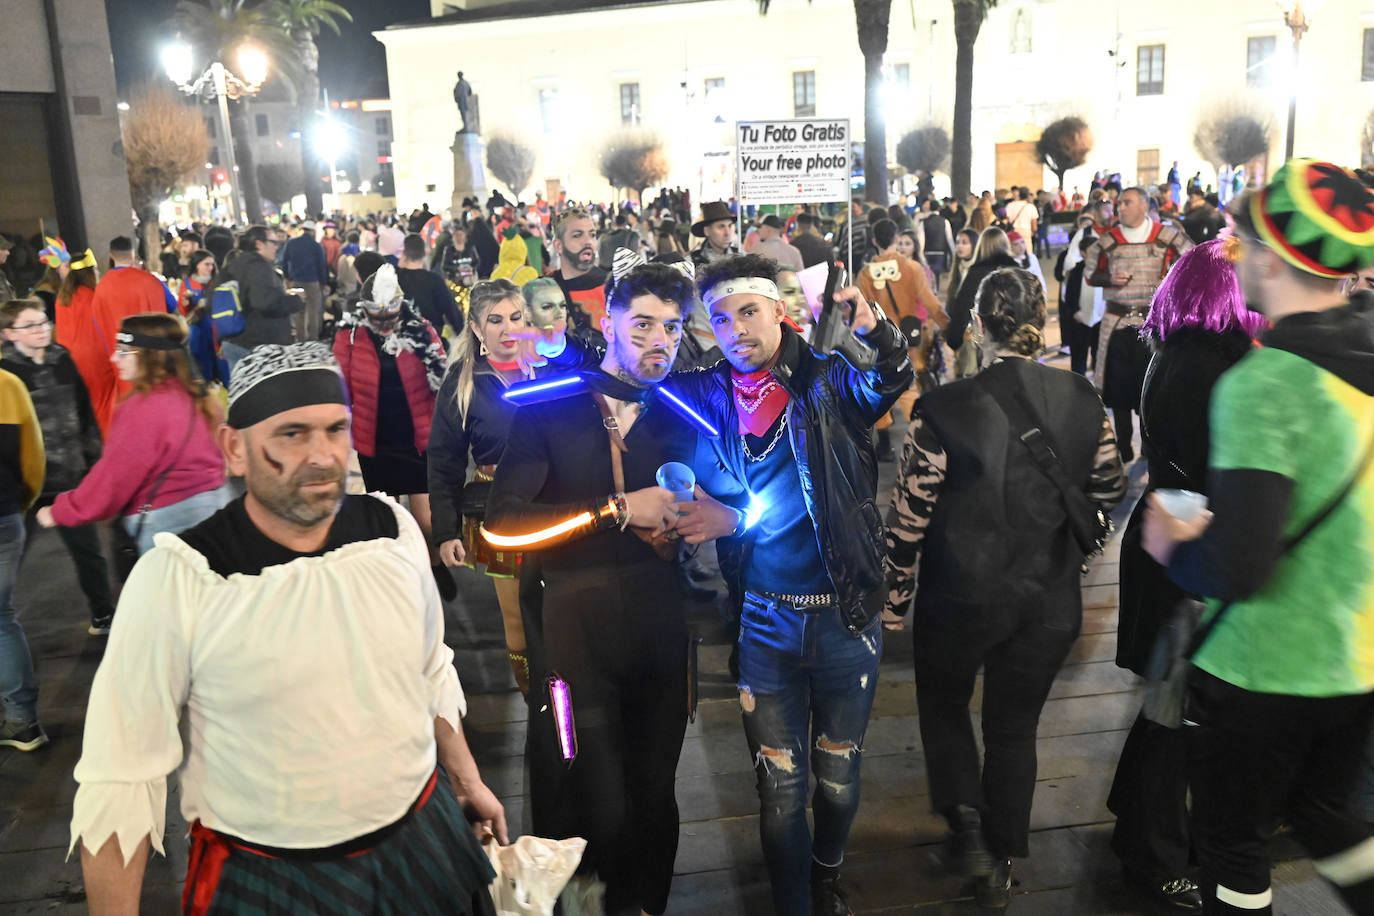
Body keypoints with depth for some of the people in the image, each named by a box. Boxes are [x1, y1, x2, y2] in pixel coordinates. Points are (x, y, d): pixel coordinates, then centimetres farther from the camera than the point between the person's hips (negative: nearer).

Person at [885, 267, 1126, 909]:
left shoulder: (943, 409, -19)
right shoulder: (1082, 401, -8)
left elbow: (909, 515, -13)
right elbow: (1109, 491, 7)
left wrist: (894, 597, -1)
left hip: (959, 598, -3)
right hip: (1050, 602, 3)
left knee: (944, 707, 24)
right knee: (1014, 728, 19)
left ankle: (966, 822, 14)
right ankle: (1001, 864, 32)